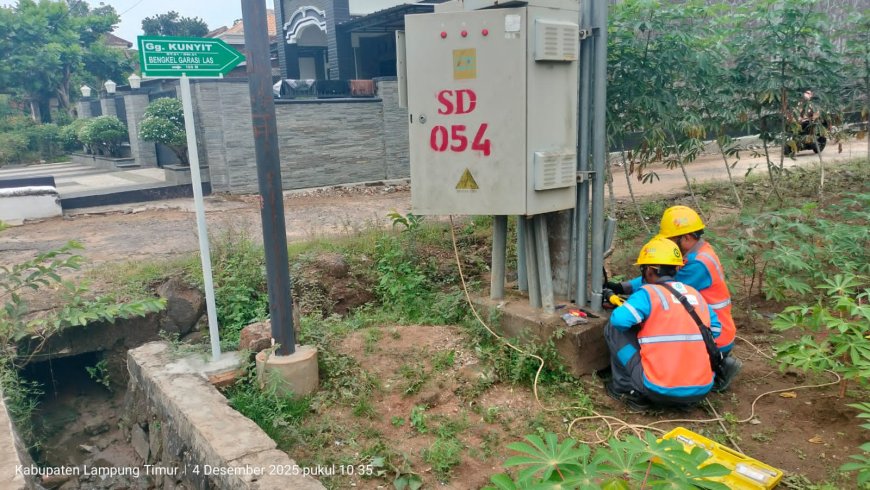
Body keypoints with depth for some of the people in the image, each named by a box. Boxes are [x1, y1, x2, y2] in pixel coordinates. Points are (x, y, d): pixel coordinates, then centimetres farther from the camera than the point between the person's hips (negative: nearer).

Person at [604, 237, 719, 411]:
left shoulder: (648, 293, -6)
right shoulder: (696, 294, 11)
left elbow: (619, 320, -18)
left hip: (661, 390, -5)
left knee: (614, 329, 6)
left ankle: (625, 387, 10)